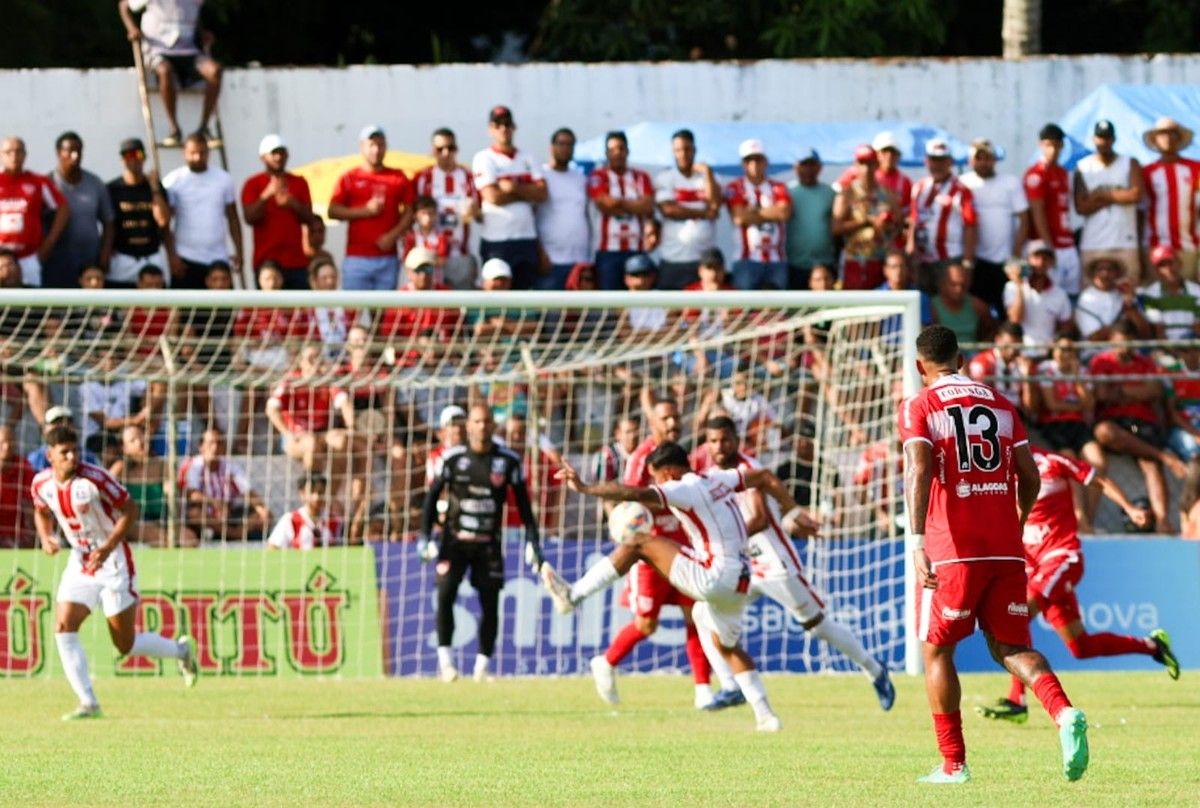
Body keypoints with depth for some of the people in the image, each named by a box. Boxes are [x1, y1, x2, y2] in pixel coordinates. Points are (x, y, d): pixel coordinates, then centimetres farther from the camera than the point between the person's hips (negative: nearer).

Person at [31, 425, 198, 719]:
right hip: (79, 562, 5)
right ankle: (88, 703, -7)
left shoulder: (94, 478, -21)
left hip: (113, 561, -5)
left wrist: (108, 547, -24)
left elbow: (130, 509, -14)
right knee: (63, 629, -12)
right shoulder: (41, 483, -5)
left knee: (126, 645, 1)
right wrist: (45, 538, -5)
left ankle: (181, 649, 29)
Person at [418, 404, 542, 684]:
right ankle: (445, 658, -10)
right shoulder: (452, 458, -2)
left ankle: (483, 664, 12)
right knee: (445, 595, -17)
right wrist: (425, 536, -4)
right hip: (455, 540, -1)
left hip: (489, 543, 1)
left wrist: (532, 540, 0)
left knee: (490, 604, 0)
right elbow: (432, 495, 4)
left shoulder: (508, 461, 0)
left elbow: (523, 503, 6)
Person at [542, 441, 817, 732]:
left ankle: (572, 595, -5)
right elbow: (766, 477, 23)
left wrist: (584, 488, -20)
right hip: (739, 581, 9)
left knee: (637, 543, -4)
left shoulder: (684, 489, -10)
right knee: (727, 646, 27)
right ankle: (765, 715, 20)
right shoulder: (717, 478, 15)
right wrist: (793, 513, 28)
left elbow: (637, 493, -23)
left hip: (714, 577, -9)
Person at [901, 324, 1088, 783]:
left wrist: (917, 543, -24)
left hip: (952, 551, -4)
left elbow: (919, 472, -16)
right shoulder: (1000, 405, 13)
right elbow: (1030, 478, 11)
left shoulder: (919, 408, -1)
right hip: (1005, 549, 4)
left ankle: (953, 765, 10)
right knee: (1010, 647, 10)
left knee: (936, 650, 11)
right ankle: (1064, 714, -18)